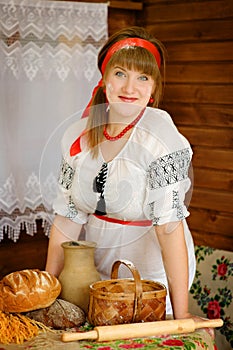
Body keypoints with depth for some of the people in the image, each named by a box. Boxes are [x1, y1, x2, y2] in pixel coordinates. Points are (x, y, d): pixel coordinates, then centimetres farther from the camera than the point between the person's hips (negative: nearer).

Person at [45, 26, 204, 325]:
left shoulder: (160, 135, -20)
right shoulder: (78, 136, -4)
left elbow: (170, 225, -27)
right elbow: (67, 218, 0)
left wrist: (181, 314, -30)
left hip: (152, 269, -4)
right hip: (97, 267, 4)